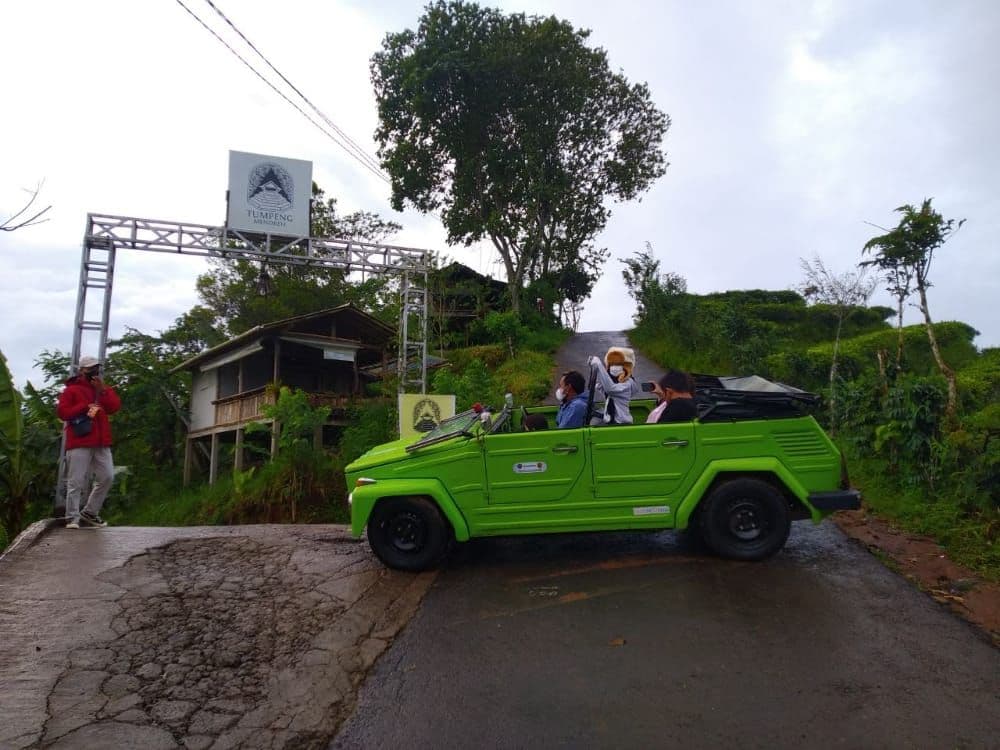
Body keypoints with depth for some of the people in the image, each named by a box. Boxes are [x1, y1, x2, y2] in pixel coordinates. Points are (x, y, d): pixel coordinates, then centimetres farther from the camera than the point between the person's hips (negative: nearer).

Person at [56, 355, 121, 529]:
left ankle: (89, 513, 14)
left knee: (107, 477, 2)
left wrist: (104, 390, -8)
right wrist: (84, 407, -14)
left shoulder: (102, 388, 19)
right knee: (76, 481, -4)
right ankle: (72, 517, 1)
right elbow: (62, 412, -6)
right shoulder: (71, 389, 3)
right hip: (80, 442, -5)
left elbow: (115, 406, 4)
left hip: (101, 443, 5)